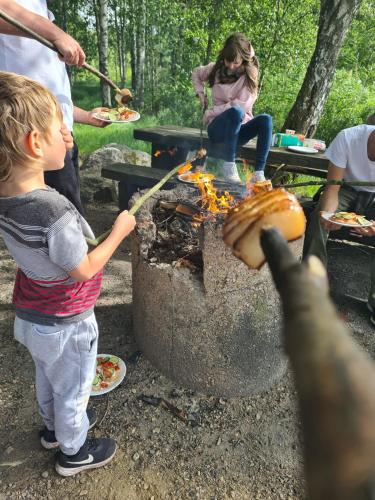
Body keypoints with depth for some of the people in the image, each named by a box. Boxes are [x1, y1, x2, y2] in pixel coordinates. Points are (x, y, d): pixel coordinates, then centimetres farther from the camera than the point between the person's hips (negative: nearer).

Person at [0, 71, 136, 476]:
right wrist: (119, 231, -14)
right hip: (65, 324, -7)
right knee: (74, 389, 19)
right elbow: (84, 270, -23)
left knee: (48, 378, 30)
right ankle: (73, 451, 45)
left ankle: (54, 427, 57)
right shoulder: (54, 210, -35)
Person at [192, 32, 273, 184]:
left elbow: (242, 105, -14)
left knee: (265, 120, -32)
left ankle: (258, 173, -35)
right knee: (236, 112, -36)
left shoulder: (249, 75, -3)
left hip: (239, 128, 0)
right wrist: (201, 94, 8)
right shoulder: (216, 69, 4)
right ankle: (227, 165, -31)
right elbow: (196, 74, 24)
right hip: (218, 126, 0)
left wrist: (212, 111, -12)